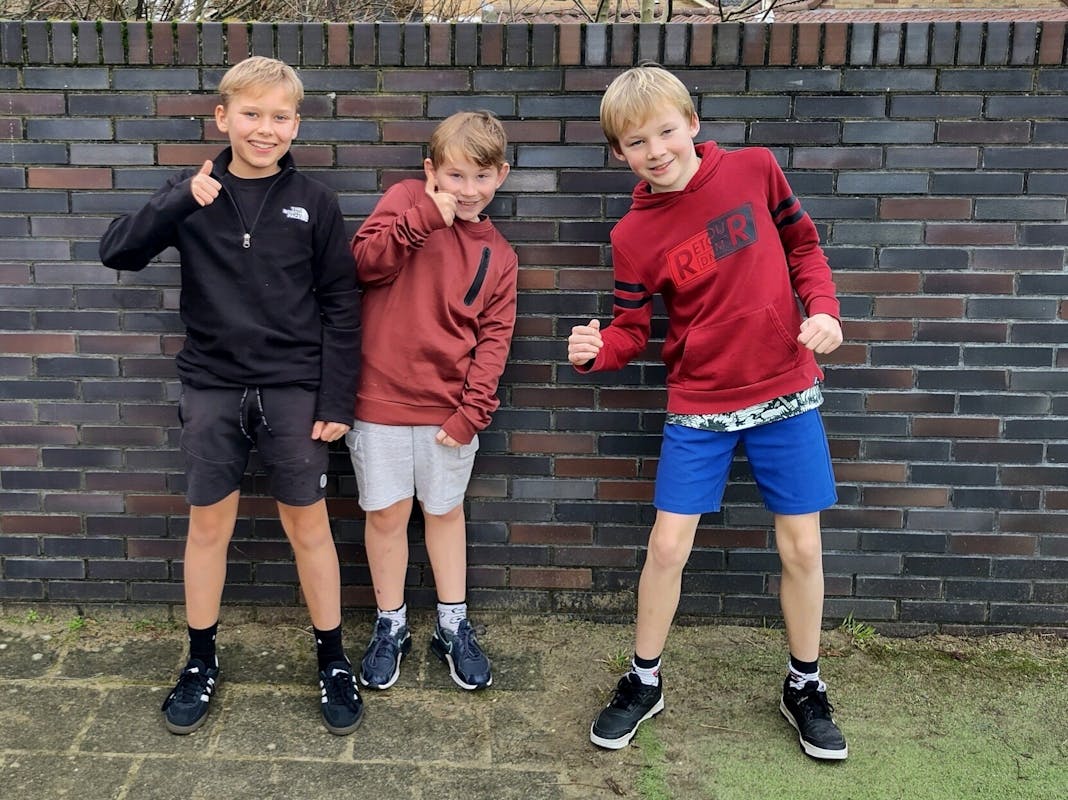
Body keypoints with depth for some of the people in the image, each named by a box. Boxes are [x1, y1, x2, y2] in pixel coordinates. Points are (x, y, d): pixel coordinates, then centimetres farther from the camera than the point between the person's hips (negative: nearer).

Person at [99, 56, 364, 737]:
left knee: (308, 525, 7)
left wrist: (337, 400, -6)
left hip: (294, 391, -1)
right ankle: (202, 660, 28)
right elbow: (117, 253, -6)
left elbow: (341, 307, -2)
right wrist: (180, 202, -20)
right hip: (212, 390, 2)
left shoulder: (314, 202, -3)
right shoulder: (193, 195, 2)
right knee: (209, 524, 10)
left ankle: (333, 660, 23)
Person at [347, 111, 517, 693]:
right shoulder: (407, 198, 0)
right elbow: (363, 262, -13)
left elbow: (493, 337, 0)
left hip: (450, 406, 2)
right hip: (381, 395, -1)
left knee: (445, 511, 15)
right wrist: (425, 218, -19)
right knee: (386, 513, 8)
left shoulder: (498, 257, 4)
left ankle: (454, 626, 31)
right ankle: (390, 625, 28)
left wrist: (471, 411, -8)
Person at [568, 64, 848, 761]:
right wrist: (595, 351, -25)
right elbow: (632, 333, -4)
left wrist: (824, 309, -8)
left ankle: (805, 686, 29)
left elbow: (803, 243, 7)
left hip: (786, 392, 1)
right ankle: (645, 682, 23)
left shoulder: (755, 169, -6)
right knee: (668, 545, 0)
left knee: (801, 546, 6)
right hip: (699, 405, -1)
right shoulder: (634, 235, -8)